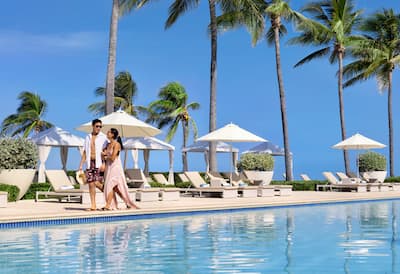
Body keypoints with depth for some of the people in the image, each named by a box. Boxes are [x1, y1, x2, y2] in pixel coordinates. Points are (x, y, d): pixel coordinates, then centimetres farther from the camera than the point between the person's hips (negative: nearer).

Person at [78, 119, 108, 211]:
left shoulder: (103, 137, 0)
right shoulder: (88, 137, 14)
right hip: (90, 163, 5)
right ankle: (93, 205, 5)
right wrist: (81, 165, 12)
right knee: (91, 184, 1)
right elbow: (85, 152, 17)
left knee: (97, 183, -14)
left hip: (99, 163, -5)